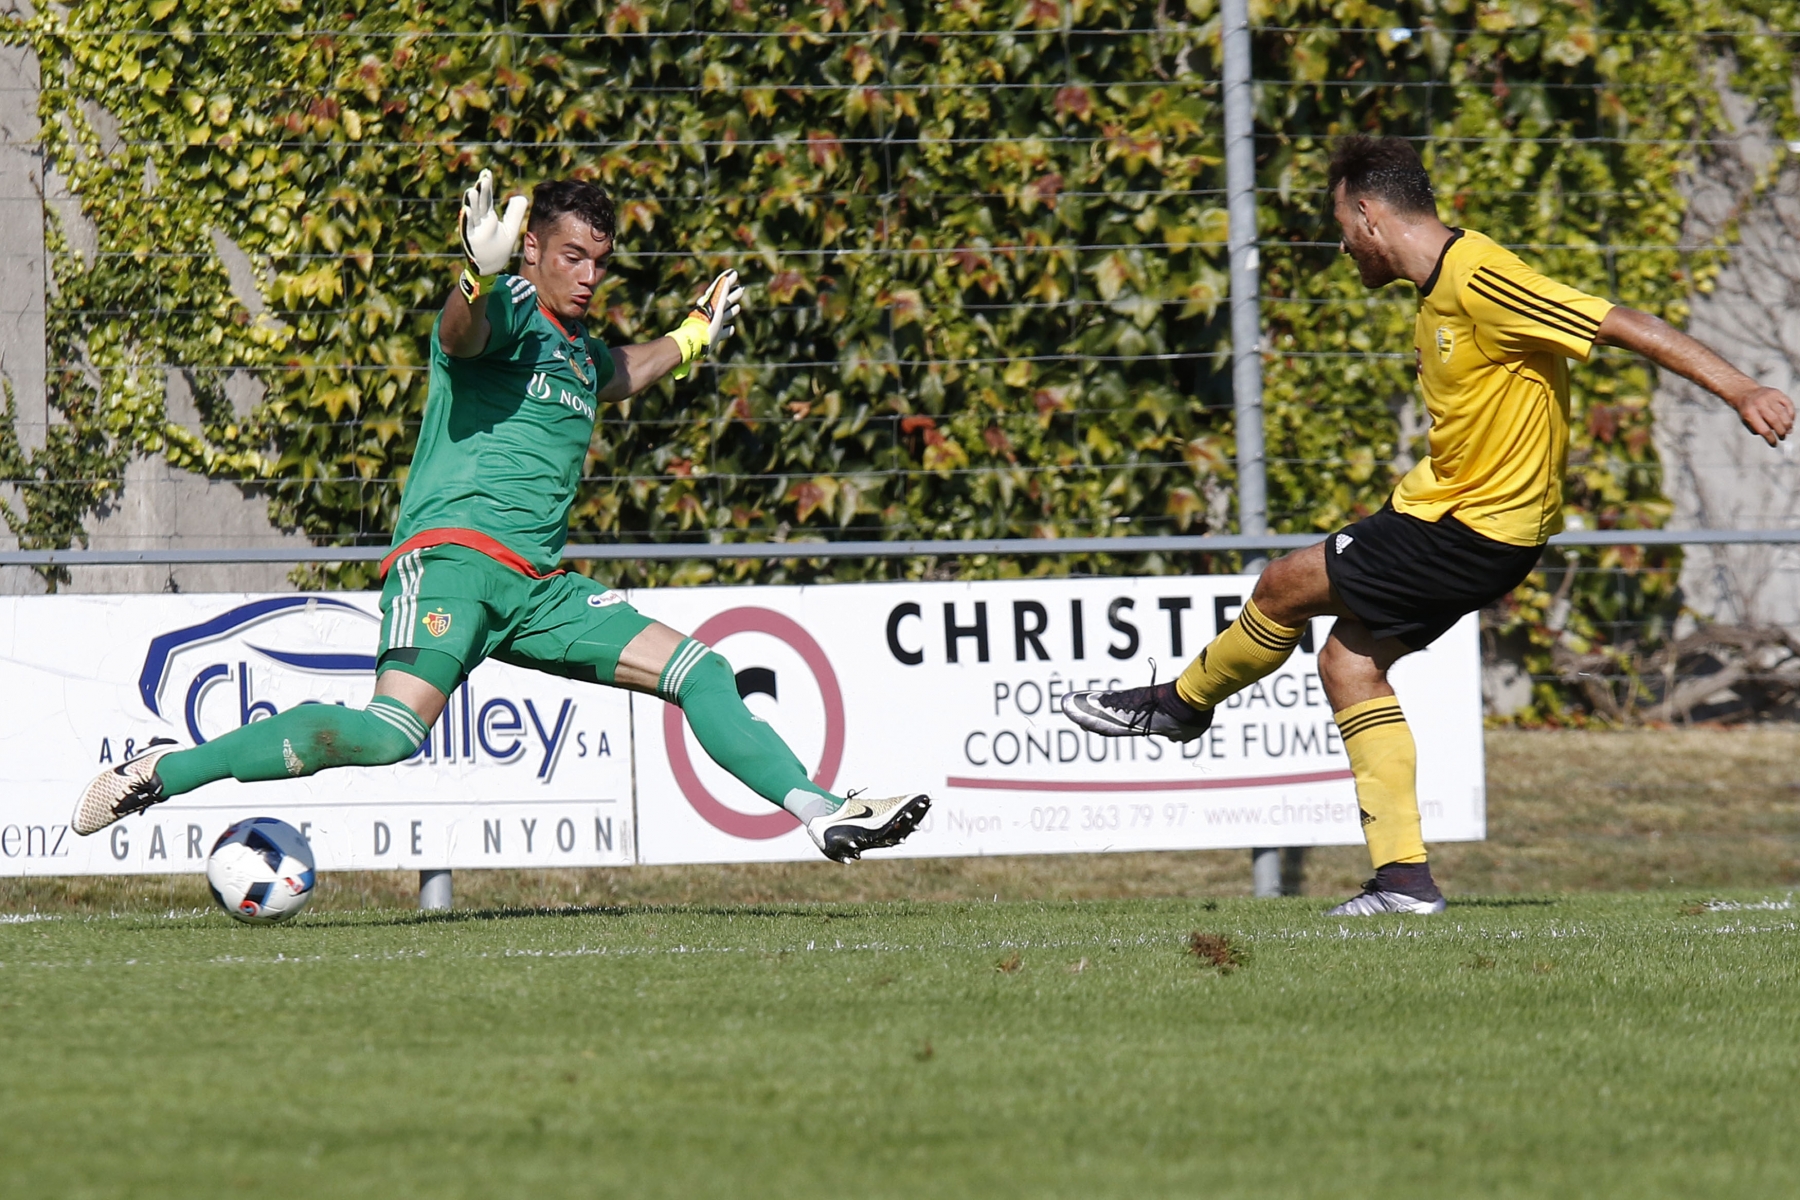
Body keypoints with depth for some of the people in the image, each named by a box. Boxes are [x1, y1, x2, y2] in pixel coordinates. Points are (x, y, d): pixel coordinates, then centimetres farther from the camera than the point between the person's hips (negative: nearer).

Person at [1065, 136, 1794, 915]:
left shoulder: (1481, 280, -20)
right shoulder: (1436, 294, 12)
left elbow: (1624, 326, -21)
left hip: (1472, 530, -10)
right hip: (1443, 504, 10)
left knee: (1285, 587, -2)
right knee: (1347, 662, 8)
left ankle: (1183, 703, 25)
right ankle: (1403, 878, 6)